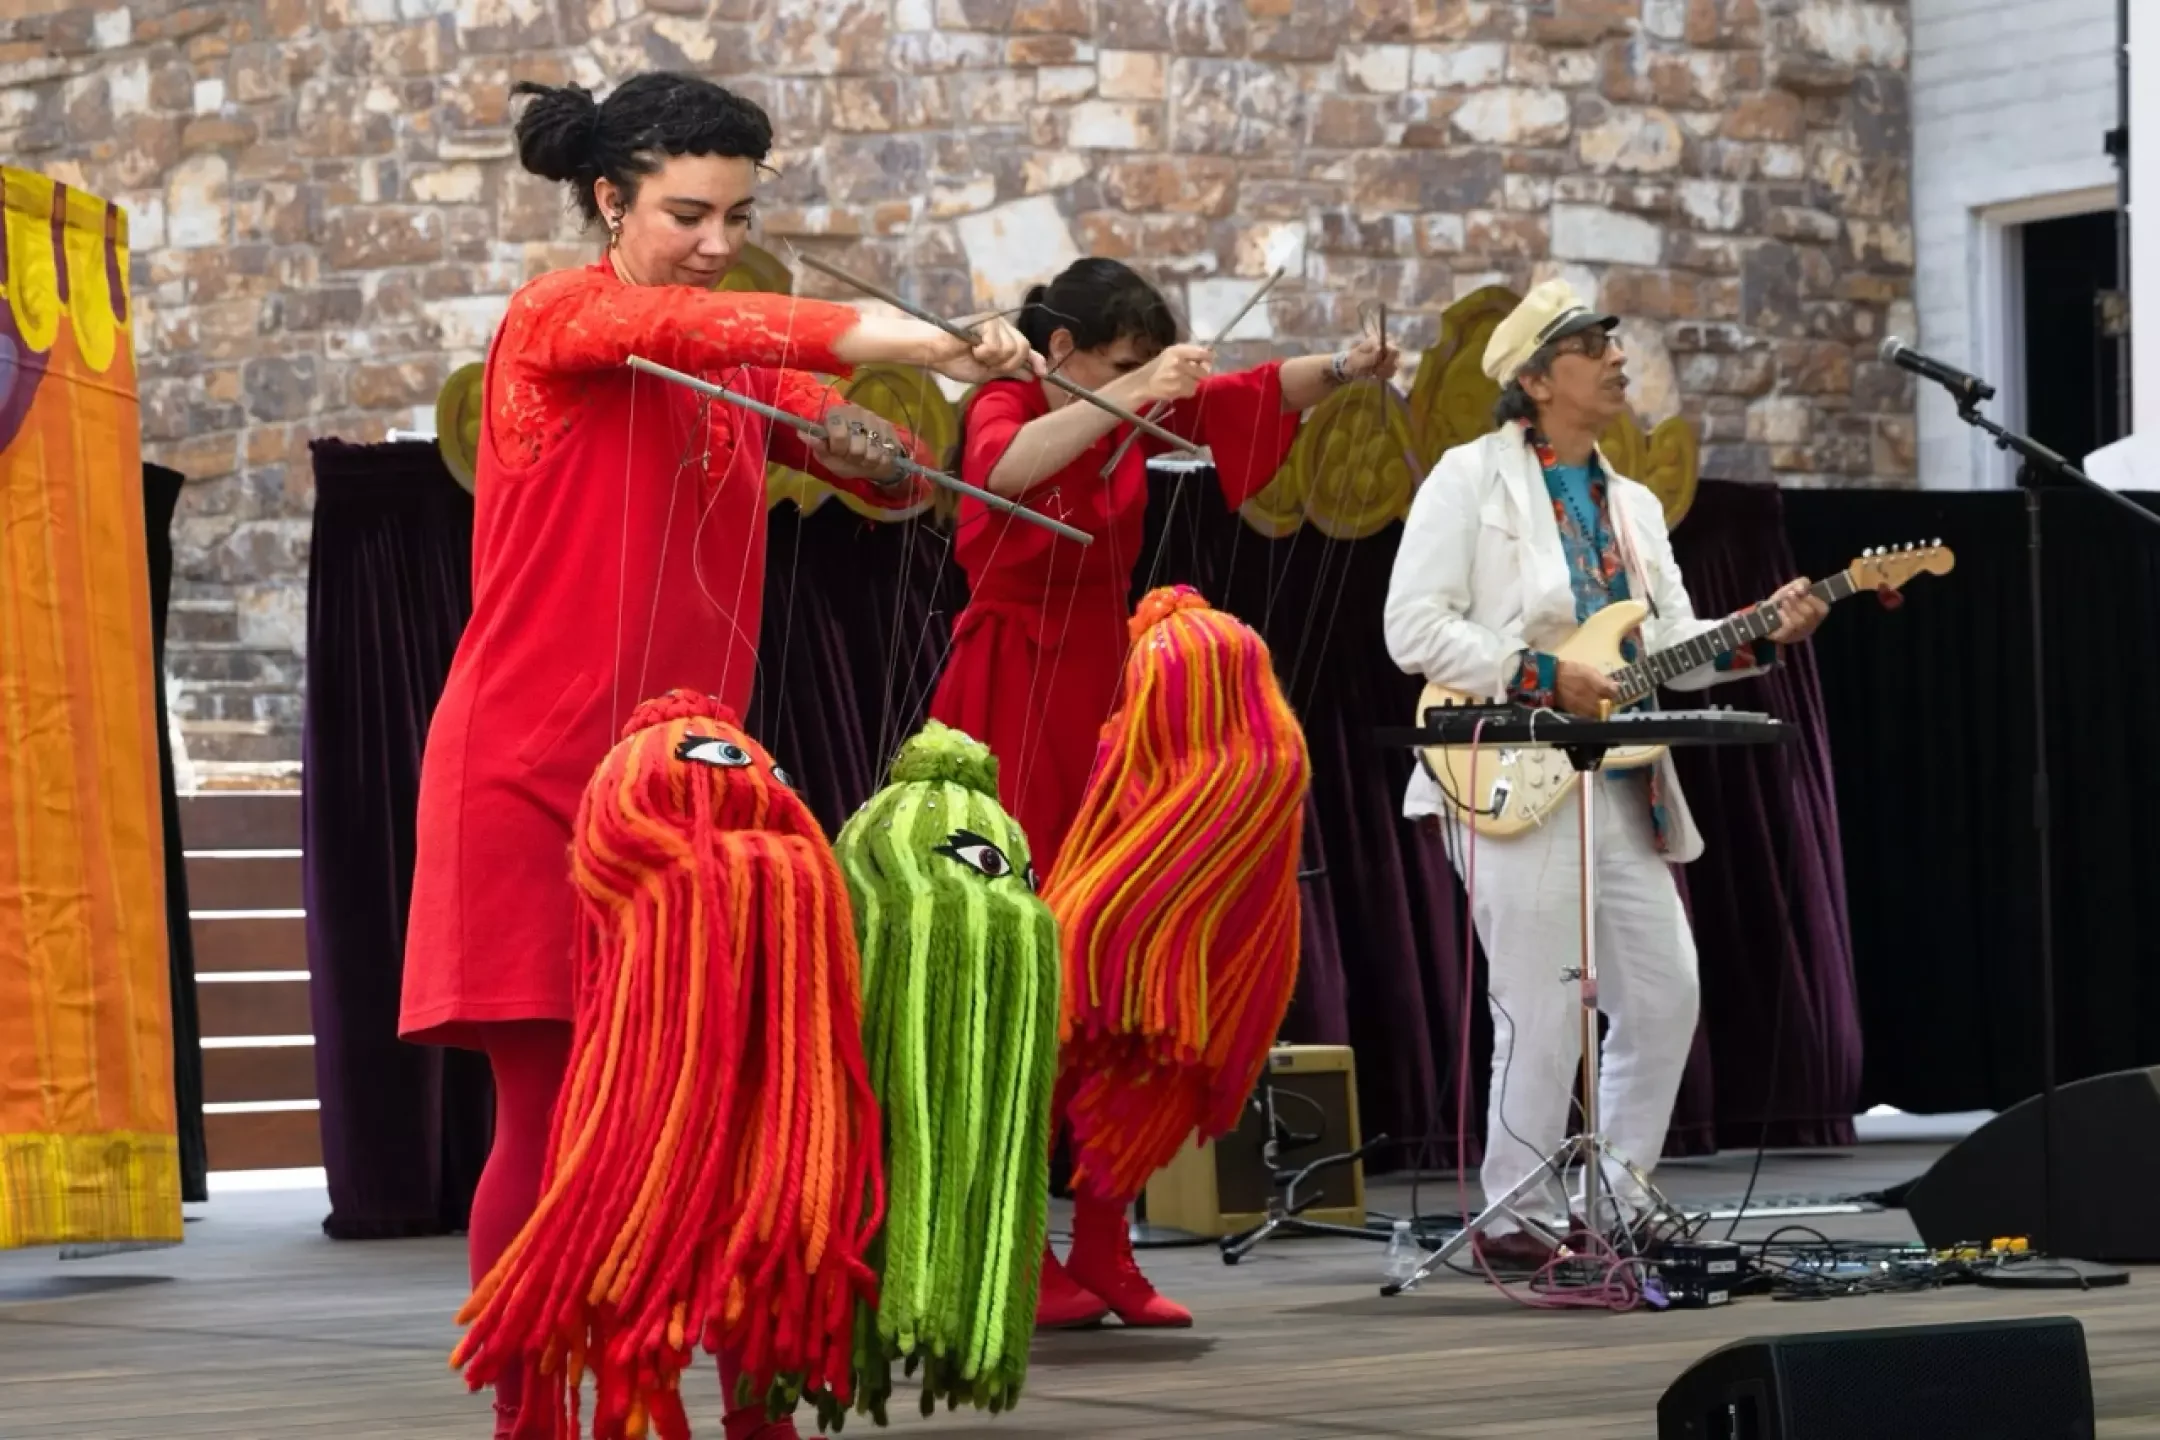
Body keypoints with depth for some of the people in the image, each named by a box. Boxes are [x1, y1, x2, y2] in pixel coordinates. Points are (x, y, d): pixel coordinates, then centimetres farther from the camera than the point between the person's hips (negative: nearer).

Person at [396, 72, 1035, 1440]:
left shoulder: (746, 363, 13)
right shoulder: (558, 318, -5)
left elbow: (895, 479, 8)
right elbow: (676, 324, -27)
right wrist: (877, 338, -40)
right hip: (534, 775, -5)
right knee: (551, 1110, -5)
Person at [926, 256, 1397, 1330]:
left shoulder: (1135, 414, 9)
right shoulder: (1004, 406, -8)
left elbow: (1248, 395, -1)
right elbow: (1007, 468, -31)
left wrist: (1345, 369, -19)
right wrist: (1126, 397, -39)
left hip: (1105, 699, 6)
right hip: (1012, 709, -6)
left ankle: (1103, 1252, 6)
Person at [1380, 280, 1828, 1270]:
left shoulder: (1633, 506, 19)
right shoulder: (1471, 480, -4)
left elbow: (1673, 647, 16)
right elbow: (1413, 626, -11)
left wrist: (1767, 634, -1)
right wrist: (1538, 678, -17)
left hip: (1622, 789, 8)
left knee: (1666, 997, 6)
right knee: (1546, 1011, -8)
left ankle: (1610, 1203, 18)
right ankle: (1518, 1220, 4)